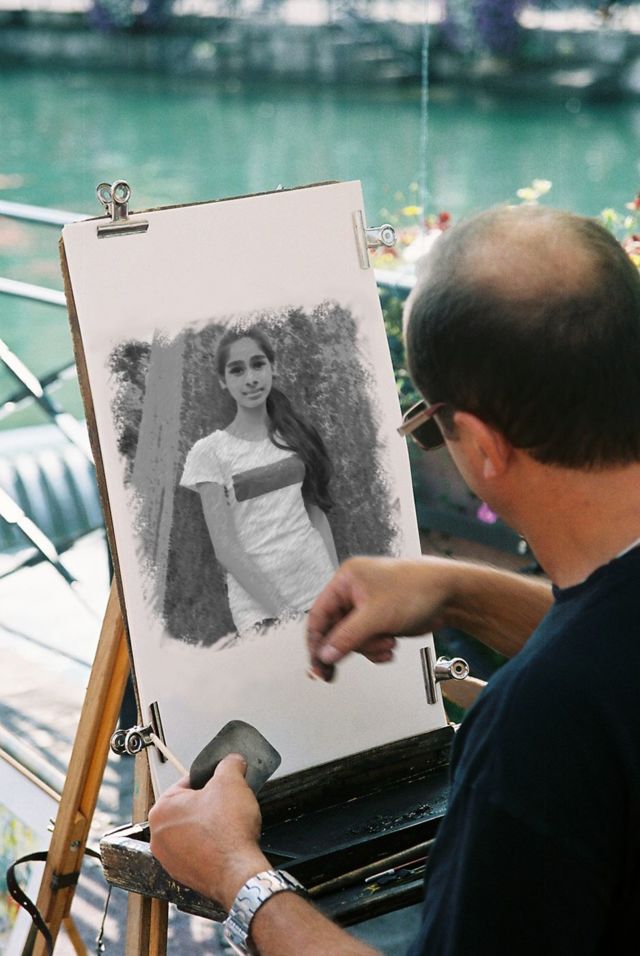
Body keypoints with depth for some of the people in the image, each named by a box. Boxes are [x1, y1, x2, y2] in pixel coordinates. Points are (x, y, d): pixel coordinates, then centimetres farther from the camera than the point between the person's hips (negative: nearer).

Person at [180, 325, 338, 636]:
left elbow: (318, 514, 8)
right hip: (259, 602, -3)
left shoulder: (295, 435, 8)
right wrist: (280, 611, -16)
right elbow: (225, 547, -9)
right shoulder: (210, 452, -5)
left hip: (320, 588, 4)